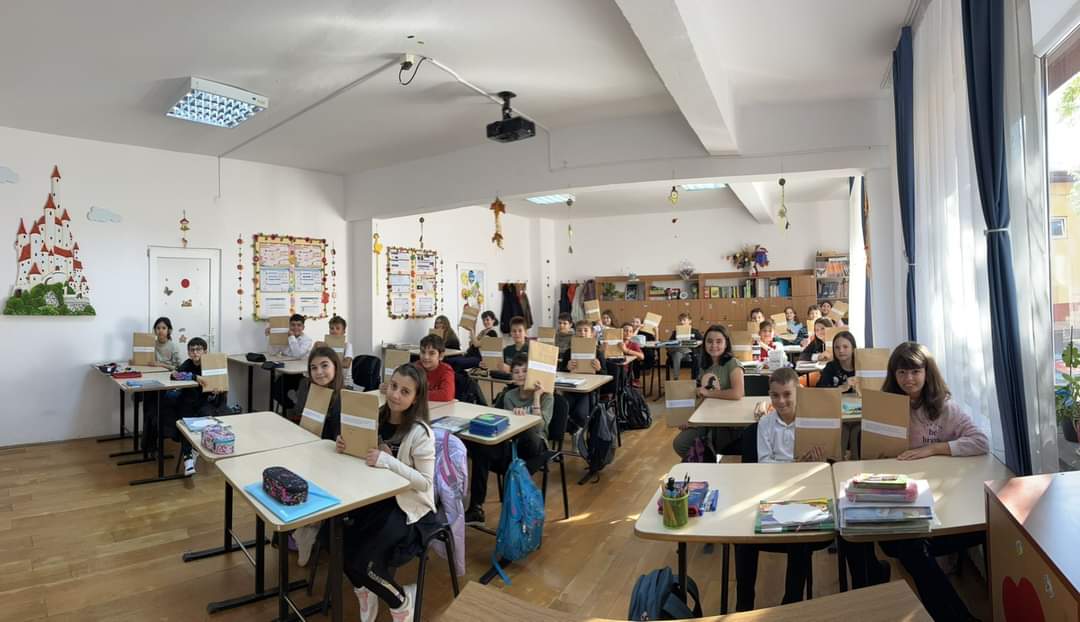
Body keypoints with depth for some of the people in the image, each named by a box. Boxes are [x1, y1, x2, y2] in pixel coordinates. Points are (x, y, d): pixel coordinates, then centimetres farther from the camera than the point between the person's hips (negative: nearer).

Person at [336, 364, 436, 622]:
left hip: (409, 508, -6)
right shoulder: (377, 417, 0)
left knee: (363, 562, -18)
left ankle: (402, 600, 13)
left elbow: (425, 482, -19)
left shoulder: (420, 432, -19)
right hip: (376, 498, 6)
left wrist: (388, 461, -29)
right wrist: (346, 447, -9)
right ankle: (367, 596, 14)